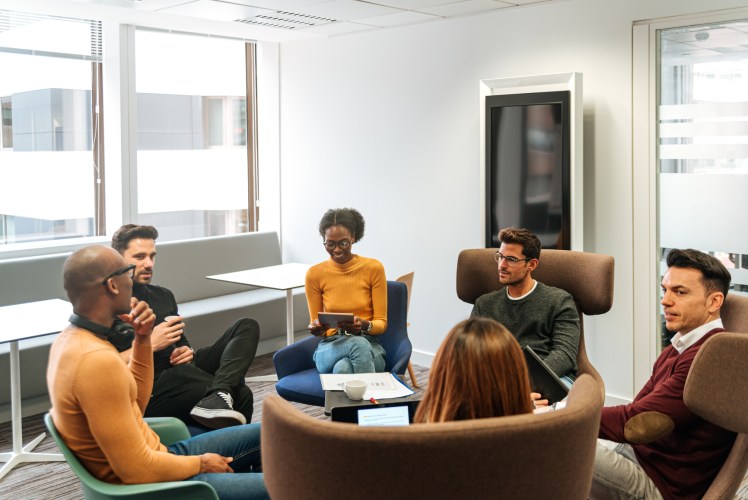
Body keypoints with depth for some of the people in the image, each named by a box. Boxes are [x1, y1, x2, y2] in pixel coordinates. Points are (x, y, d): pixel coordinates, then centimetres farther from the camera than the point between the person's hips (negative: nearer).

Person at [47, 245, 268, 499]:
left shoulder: (71, 339, 1)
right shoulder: (96, 360, -29)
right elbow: (138, 470, -27)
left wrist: (142, 338, 1)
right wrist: (199, 464, -10)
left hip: (149, 458, 9)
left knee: (262, 437, 16)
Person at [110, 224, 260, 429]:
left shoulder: (163, 296, 21)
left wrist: (187, 352, 4)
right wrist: (150, 344, -15)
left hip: (186, 374, 9)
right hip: (148, 390, -9)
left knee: (246, 327, -13)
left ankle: (216, 397, -32)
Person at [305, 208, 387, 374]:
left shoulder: (373, 268, -3)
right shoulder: (315, 274, 1)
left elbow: (381, 323, 1)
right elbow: (316, 326, 10)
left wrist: (364, 325, -22)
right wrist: (316, 328, -15)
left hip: (369, 346, 0)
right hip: (330, 347, 1)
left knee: (343, 369, -39)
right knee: (359, 344, -38)